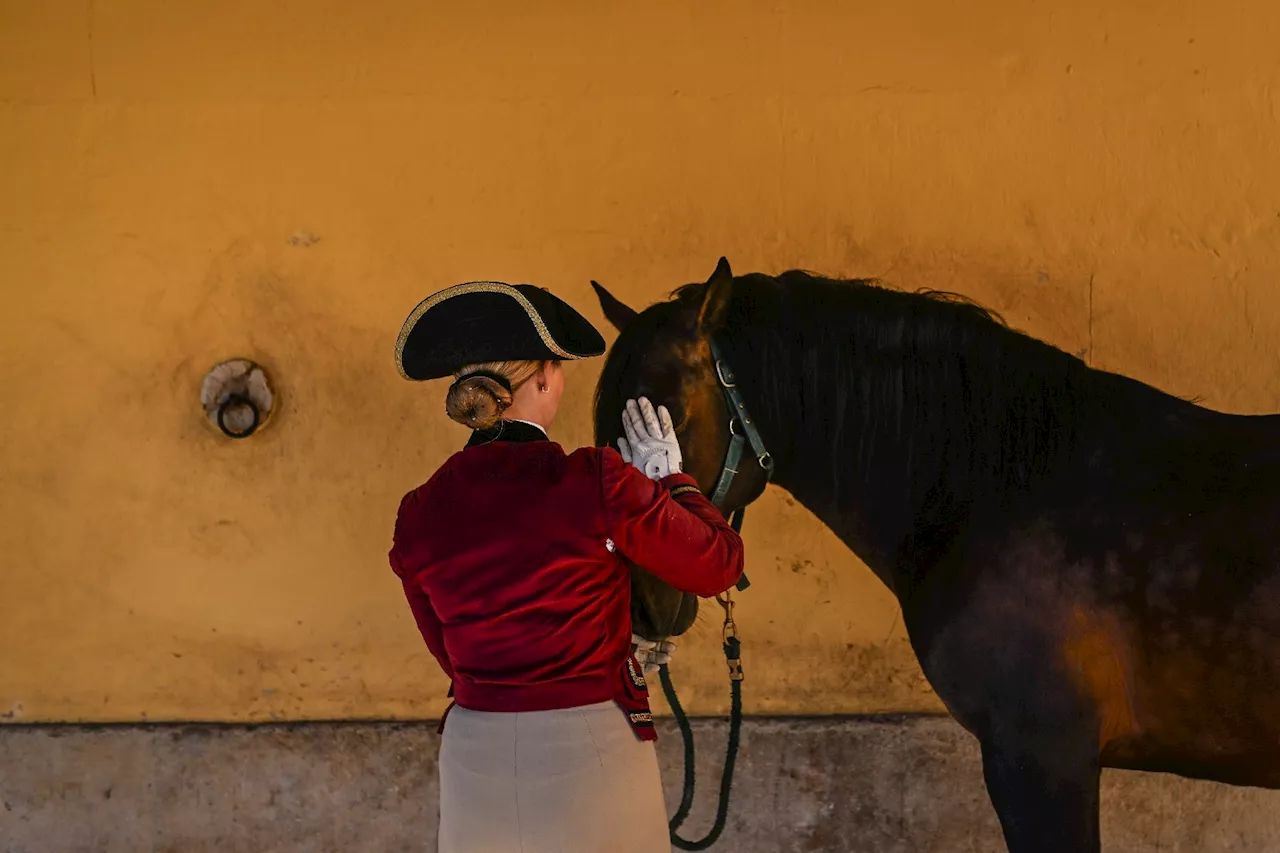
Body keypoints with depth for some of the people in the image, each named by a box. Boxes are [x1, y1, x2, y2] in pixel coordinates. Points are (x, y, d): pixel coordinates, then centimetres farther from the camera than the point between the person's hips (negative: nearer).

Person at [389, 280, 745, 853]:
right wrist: (672, 481, 14)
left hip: (474, 759, 4)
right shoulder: (595, 483, -14)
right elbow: (719, 565, -3)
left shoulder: (418, 515, 1)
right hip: (588, 753, -4)